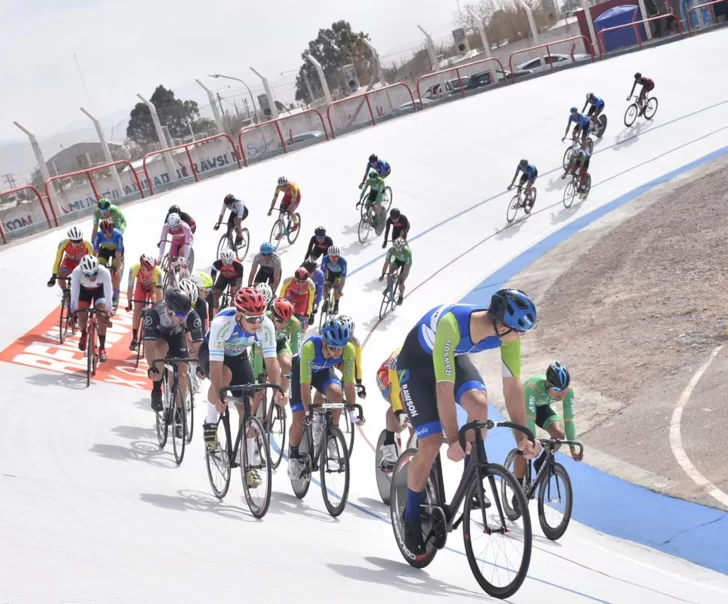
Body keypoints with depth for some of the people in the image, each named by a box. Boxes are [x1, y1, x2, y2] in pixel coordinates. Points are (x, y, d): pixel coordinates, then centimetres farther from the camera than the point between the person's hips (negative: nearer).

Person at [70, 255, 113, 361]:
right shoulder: (77, 272, -39)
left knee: (102, 317, -16)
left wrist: (108, 311, -36)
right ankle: (83, 335, 22)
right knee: (81, 316, -12)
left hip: (100, 290, -1)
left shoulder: (104, 272, -41)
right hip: (84, 289, 1)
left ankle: (102, 348, -3)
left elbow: (108, 292, -35)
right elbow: (74, 292, -34)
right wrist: (73, 312, -35)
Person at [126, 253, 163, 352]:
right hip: (141, 285, 1)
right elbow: (130, 286, -32)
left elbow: (159, 289, -38)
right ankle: (135, 338, 2)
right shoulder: (134, 268, -38)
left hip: (153, 286, -1)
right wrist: (129, 303, -31)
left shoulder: (157, 271, -41)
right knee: (137, 309, -7)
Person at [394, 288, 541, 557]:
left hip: (456, 358, 5)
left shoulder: (508, 332, -25)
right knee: (431, 443, -14)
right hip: (417, 362, -5)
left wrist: (522, 436, -22)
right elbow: (444, 386, -42)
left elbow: (512, 384, -19)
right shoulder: (451, 324, -42)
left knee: (479, 403, -27)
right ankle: (412, 517, 7)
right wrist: (453, 439, -42)